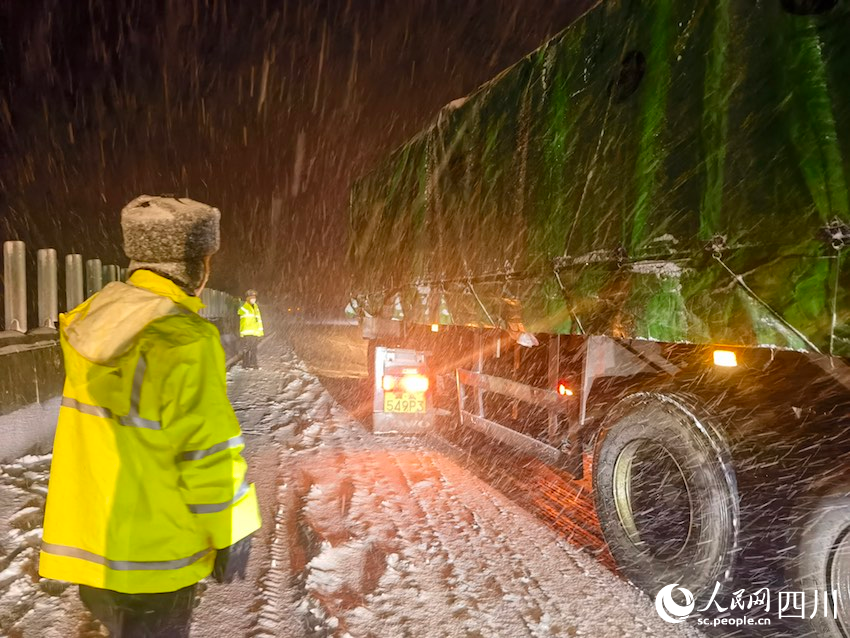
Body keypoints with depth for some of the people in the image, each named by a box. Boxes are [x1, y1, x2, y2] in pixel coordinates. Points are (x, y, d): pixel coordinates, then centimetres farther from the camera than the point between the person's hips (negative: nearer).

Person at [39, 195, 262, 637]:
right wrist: (230, 533, -8)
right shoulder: (185, 342, -24)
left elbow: (100, 429, 9)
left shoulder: (91, 320, 0)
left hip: (88, 538, 7)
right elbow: (208, 451, -21)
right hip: (152, 553, -7)